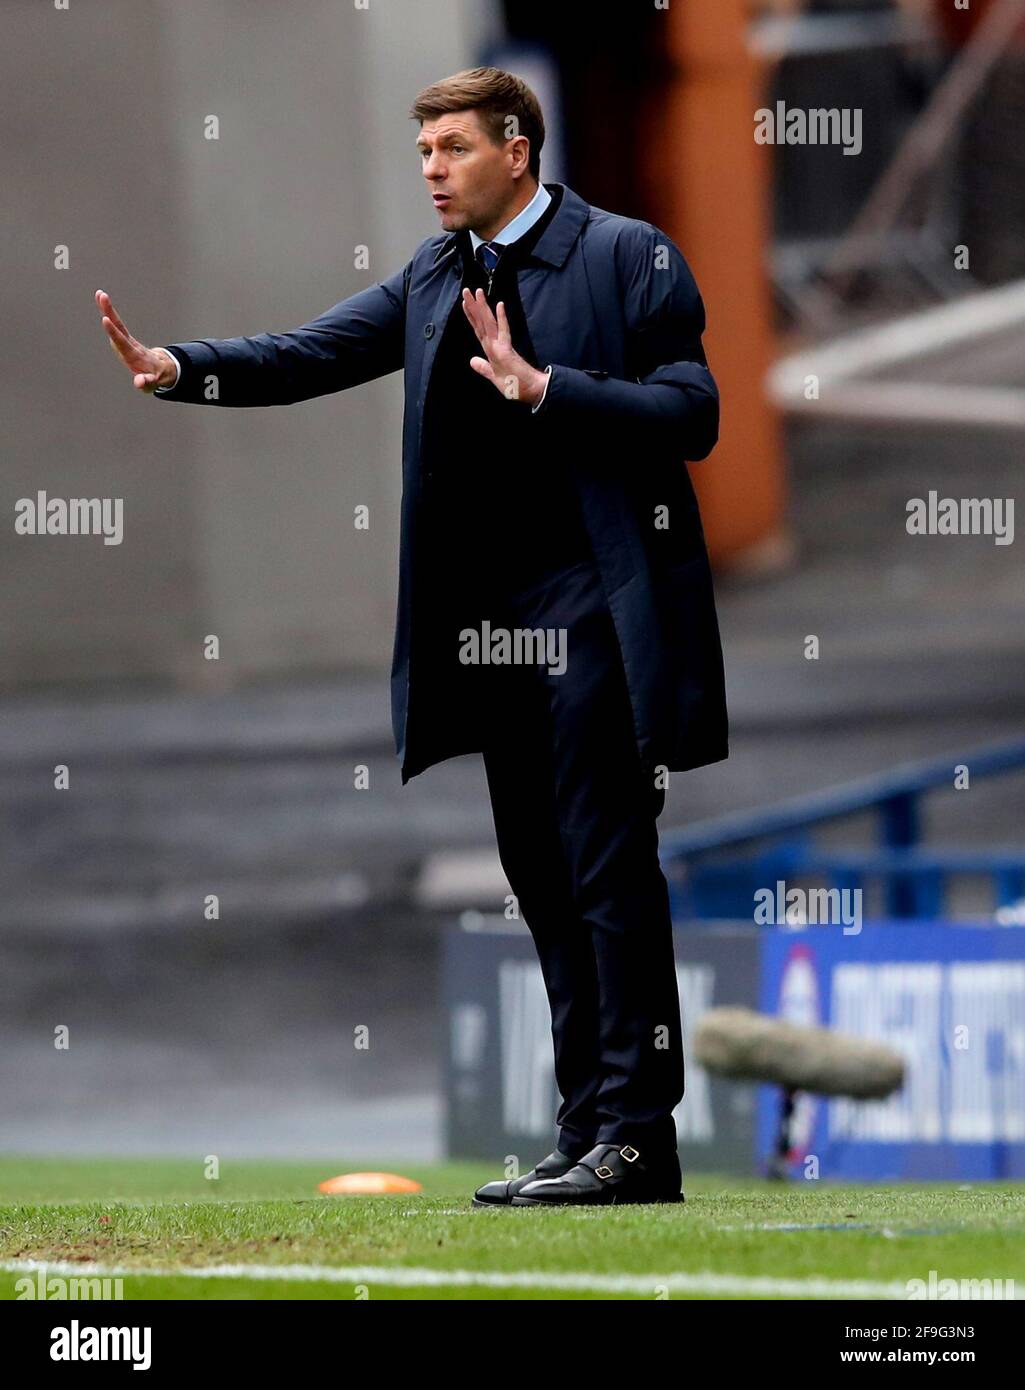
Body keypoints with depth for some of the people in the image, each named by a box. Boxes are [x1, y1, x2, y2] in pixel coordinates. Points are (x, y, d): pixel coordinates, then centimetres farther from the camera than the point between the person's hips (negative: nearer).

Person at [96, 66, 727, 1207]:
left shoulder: (627, 257, -5)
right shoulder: (435, 278, 13)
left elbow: (692, 415, -10)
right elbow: (313, 354, 5)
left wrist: (543, 386, -19)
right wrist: (180, 369, -10)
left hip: (595, 609, -7)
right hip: (493, 626, 7)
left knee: (607, 869, -8)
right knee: (542, 878, 9)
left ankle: (635, 1135, -6)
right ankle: (587, 1134, 13)